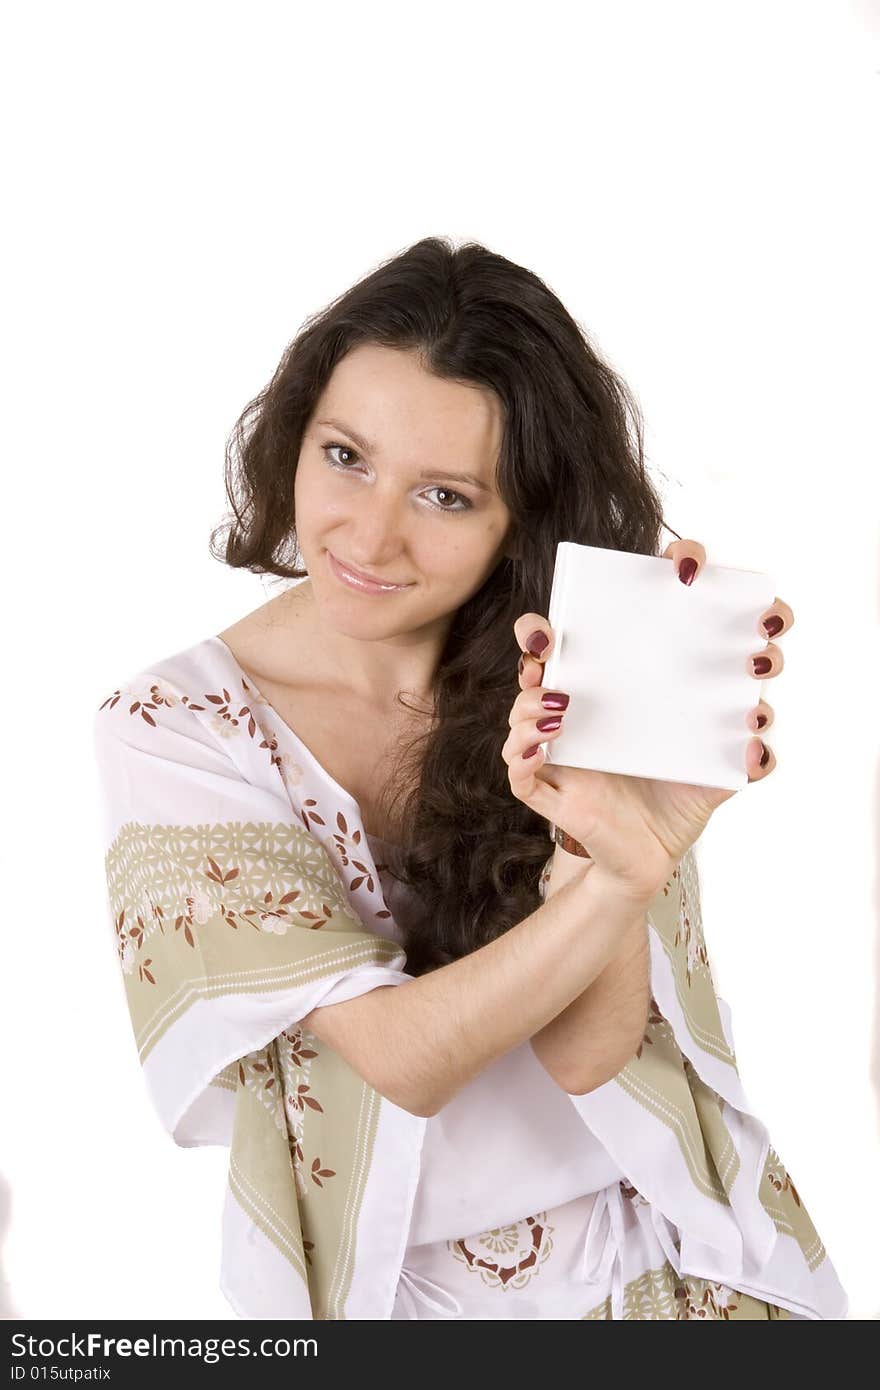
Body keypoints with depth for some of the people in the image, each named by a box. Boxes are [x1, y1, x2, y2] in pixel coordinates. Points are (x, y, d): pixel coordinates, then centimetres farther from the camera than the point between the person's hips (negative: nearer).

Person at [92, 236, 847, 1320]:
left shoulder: (580, 684, -8)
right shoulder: (172, 729, -12)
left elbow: (584, 1051, -14)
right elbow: (401, 1054, -18)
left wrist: (598, 840, -32)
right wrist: (627, 872, -32)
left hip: (662, 1250, 1)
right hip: (391, 1277, -1)